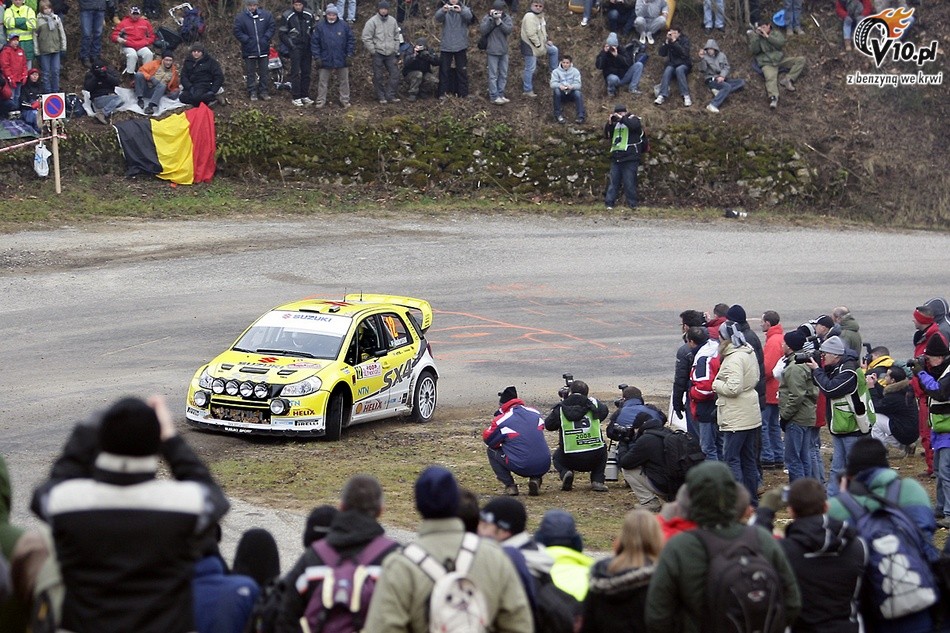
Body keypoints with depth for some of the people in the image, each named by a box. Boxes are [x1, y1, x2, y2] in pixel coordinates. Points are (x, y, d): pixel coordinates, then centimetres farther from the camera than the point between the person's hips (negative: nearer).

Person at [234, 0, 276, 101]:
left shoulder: (266, 14, -1)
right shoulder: (240, 17, -6)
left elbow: (272, 26, 5)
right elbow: (237, 32, -5)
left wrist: (266, 38, -6)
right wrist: (247, 40, -14)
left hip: (263, 50, 2)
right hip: (249, 50, -2)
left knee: (264, 72, 8)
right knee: (250, 73, 5)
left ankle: (264, 91, 18)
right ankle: (252, 92, 12)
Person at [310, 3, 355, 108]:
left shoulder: (344, 25, -2)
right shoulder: (320, 26, -4)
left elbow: (351, 40, 4)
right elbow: (314, 42, -1)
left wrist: (349, 54, -2)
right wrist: (317, 56, -7)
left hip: (341, 60, 1)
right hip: (325, 60, -1)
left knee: (344, 81, 9)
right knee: (322, 81, 5)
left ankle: (345, 100, 19)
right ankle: (321, 100, 13)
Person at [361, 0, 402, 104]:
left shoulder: (392, 21, 7)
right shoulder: (372, 22, -8)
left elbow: (397, 37, 17)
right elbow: (366, 38, -10)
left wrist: (395, 49, 8)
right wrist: (373, 51, -11)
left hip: (390, 53, 4)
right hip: (378, 54, -4)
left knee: (394, 74, 1)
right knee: (378, 76, 2)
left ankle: (390, 95, 9)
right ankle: (381, 96, 12)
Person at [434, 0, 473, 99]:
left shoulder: (464, 9, 4)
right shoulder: (444, 10, 5)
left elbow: (469, 16, -19)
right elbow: (438, 18, -15)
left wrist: (461, 11, -41)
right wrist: (443, 11, -39)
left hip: (460, 46, -1)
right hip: (446, 45, 1)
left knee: (462, 71, 2)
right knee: (444, 70, 1)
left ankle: (463, 94, 6)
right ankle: (443, 93, 5)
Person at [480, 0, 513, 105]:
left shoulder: (506, 18, 1)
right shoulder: (487, 18, -7)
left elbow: (509, 30, -12)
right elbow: (482, 31, -18)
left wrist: (499, 21, -21)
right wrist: (491, 18, -21)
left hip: (504, 51, 4)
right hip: (492, 51, -4)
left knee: (503, 74, 11)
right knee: (493, 75, -2)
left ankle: (500, 95, 20)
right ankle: (494, 96, 1)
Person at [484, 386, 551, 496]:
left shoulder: (501, 421, -4)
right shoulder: (535, 413, 11)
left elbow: (488, 439, 8)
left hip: (521, 468, -4)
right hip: (544, 466, 4)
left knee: (491, 451, 18)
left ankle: (510, 486, 11)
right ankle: (535, 479, 14)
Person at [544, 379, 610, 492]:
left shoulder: (560, 408, 0)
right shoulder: (593, 404, 4)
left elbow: (548, 425, 12)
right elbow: (604, 411, 26)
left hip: (570, 460, 0)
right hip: (594, 459, 0)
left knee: (557, 456, 35)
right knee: (602, 450, 37)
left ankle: (565, 472, 2)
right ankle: (598, 481, 16)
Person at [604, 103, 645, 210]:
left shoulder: (633, 119, 2)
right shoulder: (616, 124, 19)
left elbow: (634, 125, -22)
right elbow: (606, 135, 16)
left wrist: (621, 118, -17)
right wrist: (609, 123, 2)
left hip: (629, 158, -6)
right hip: (616, 158, 6)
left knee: (629, 183, -6)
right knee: (613, 182, 3)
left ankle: (632, 205, -1)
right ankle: (609, 204, 2)